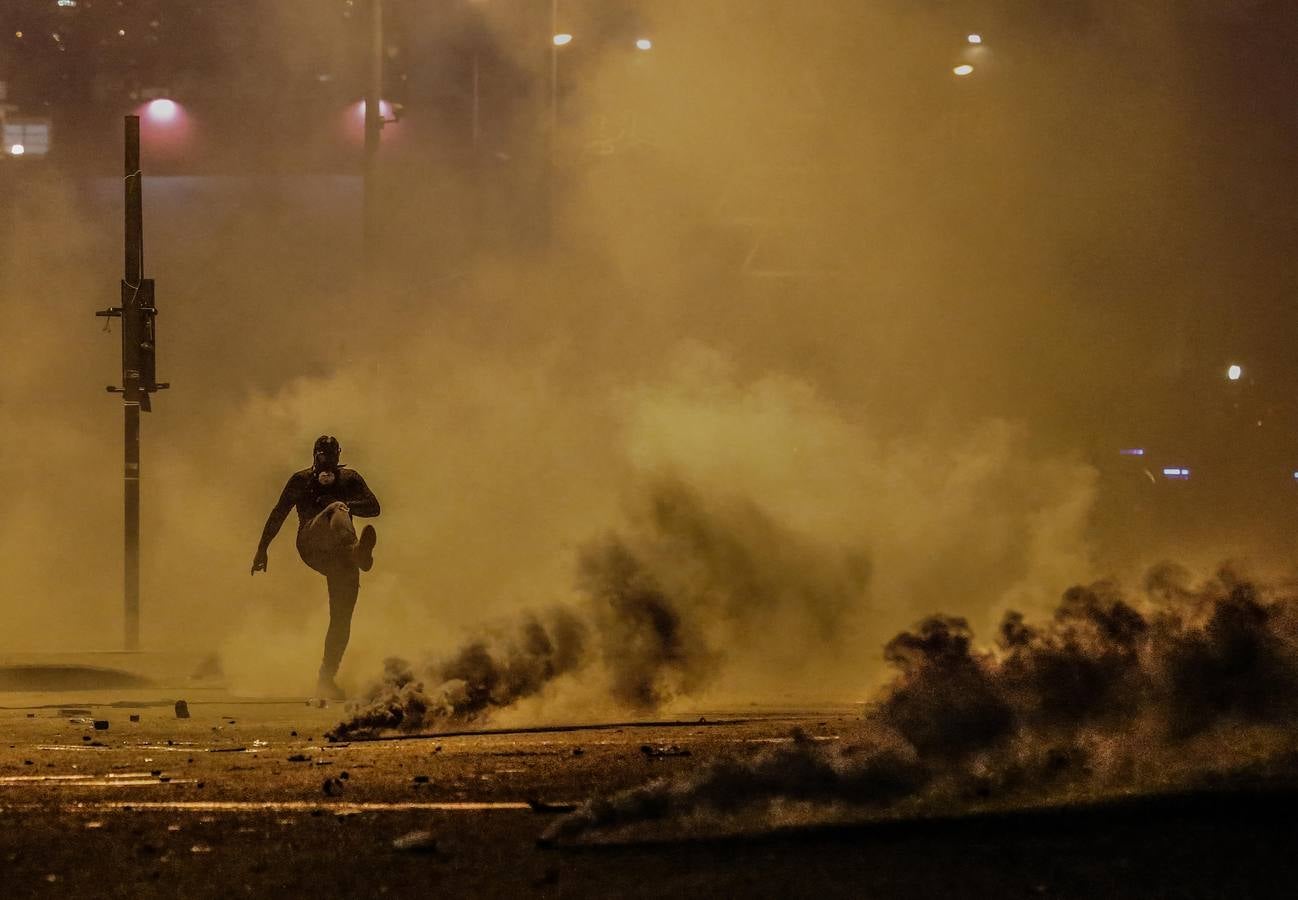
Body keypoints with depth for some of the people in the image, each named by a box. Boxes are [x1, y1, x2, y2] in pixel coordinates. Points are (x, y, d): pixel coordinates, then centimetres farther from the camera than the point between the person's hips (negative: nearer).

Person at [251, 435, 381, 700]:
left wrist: (347, 505, -12)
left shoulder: (350, 478, 19)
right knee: (336, 512, -35)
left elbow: (373, 507, 5)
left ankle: (326, 678, 4)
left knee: (341, 618, -6)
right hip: (311, 545, -3)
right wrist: (262, 549, 13)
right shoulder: (301, 480, 16)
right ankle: (358, 553, -70)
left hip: (339, 554, 3)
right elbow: (278, 515, 18)